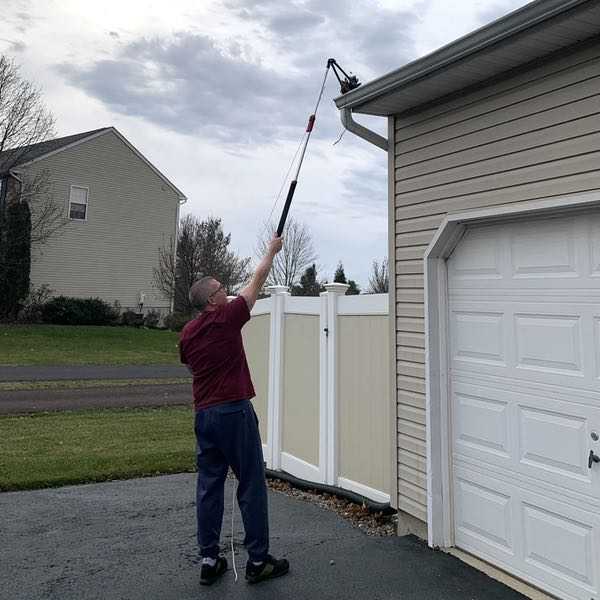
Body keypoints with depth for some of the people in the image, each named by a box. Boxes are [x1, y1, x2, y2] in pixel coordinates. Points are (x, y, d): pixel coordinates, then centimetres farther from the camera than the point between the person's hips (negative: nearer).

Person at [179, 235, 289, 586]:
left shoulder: (188, 332, 9)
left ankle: (209, 561, 20)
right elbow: (258, 282, 3)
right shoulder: (227, 317, -8)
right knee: (252, 485, 3)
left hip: (203, 414, 7)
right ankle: (258, 561, 12)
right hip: (234, 411, -7)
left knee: (209, 486, 12)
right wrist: (272, 250, 16)